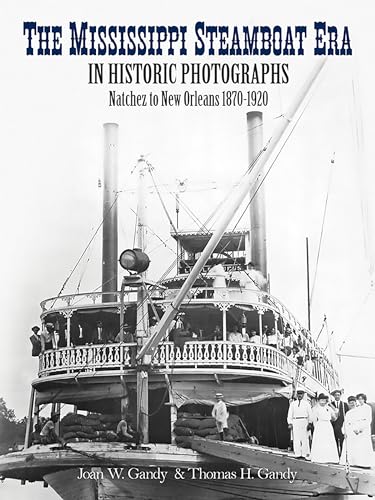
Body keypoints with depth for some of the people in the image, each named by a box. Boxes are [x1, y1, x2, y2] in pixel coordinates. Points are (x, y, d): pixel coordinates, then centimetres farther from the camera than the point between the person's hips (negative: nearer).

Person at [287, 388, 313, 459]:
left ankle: (304, 454, -2)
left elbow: (310, 414, 6)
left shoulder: (306, 403, 8)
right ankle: (297, 454, 1)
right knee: (296, 438, -2)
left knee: (304, 438, -5)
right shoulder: (293, 404, 12)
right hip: (295, 422, 2)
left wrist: (309, 423, -3)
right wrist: (289, 423, 1)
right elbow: (290, 414, 10)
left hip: (304, 422, -1)